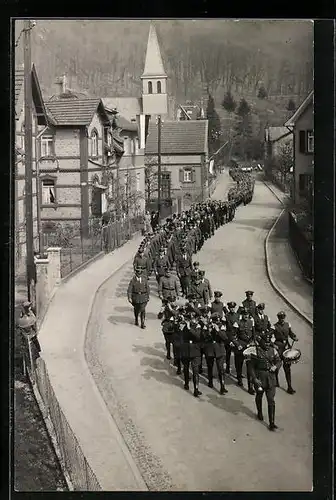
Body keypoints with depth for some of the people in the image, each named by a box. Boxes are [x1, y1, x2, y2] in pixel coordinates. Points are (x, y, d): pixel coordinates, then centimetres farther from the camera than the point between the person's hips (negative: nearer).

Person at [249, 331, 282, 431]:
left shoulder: (273, 350, -1)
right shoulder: (256, 351, -11)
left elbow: (279, 361, 9)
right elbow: (251, 366, -9)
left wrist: (275, 366, -14)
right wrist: (254, 378, -16)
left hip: (271, 378, 1)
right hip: (259, 377, -1)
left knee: (271, 400, -5)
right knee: (259, 396, 21)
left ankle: (272, 423, -1)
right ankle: (259, 413, 48)